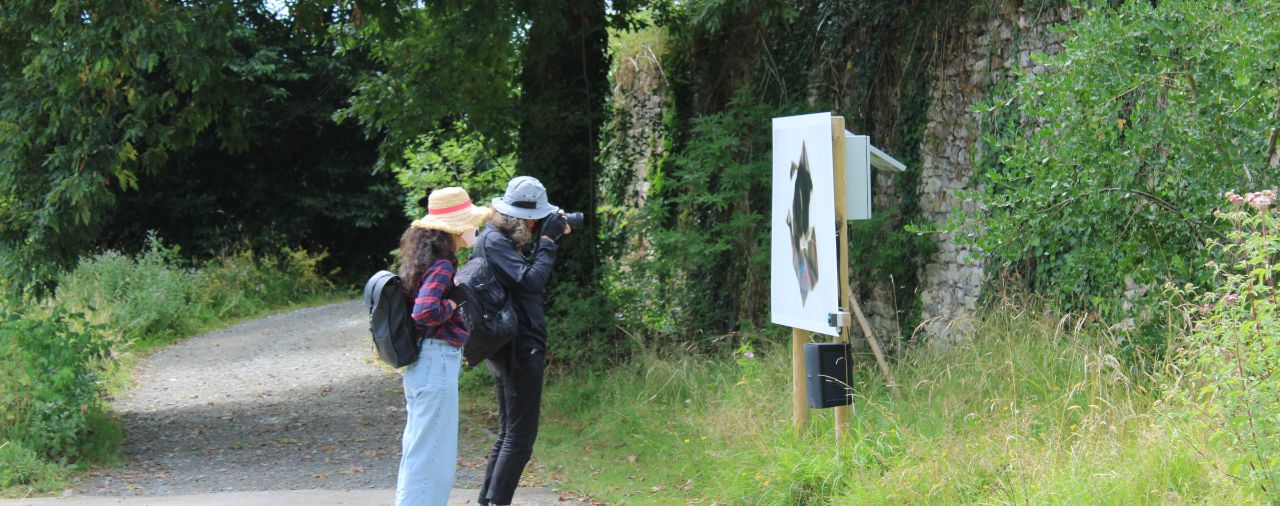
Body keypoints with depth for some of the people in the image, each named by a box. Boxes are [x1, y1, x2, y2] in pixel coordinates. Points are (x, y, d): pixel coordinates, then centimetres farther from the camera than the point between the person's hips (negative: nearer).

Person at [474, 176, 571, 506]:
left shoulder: (503, 239, 13)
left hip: (514, 351, 11)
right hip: (520, 351, -11)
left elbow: (531, 277, 17)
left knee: (508, 434, 16)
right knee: (520, 438, -7)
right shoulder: (493, 242, -17)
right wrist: (548, 241, -16)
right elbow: (531, 280, -25)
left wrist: (552, 240, 6)